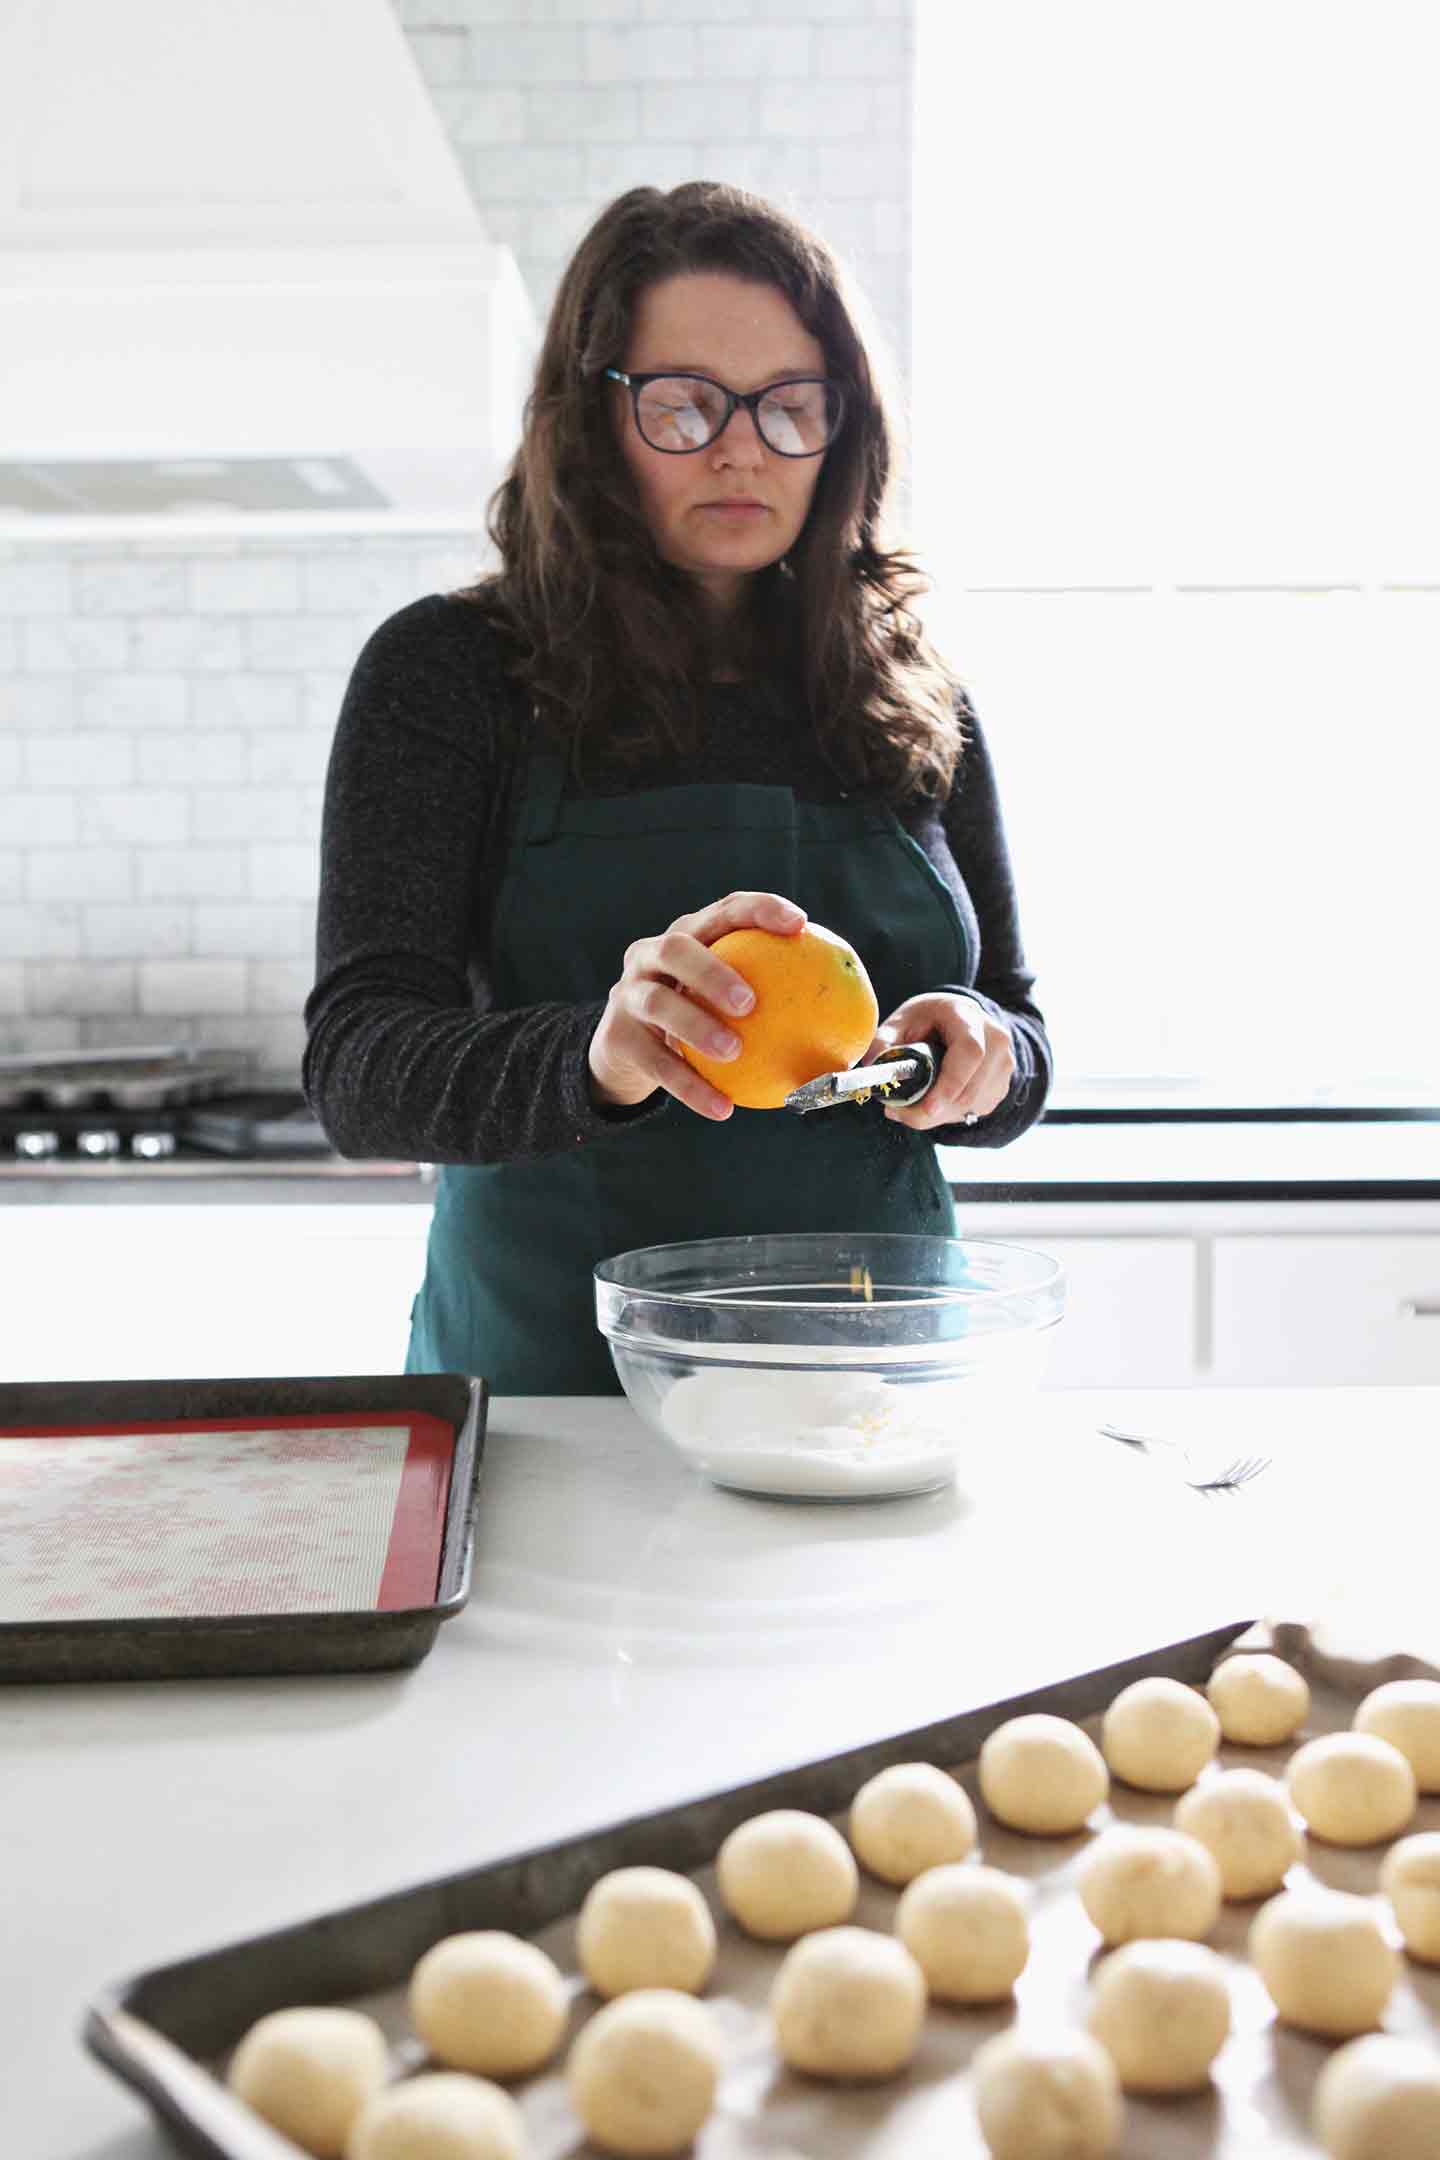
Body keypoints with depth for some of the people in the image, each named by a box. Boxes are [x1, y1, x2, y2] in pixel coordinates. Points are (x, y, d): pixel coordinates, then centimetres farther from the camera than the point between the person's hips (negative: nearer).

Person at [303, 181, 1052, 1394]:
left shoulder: (915, 700, 9)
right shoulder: (447, 672, -1)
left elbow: (1021, 1036, 15)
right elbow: (357, 1065, -10)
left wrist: (980, 1056, -8)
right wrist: (594, 1057, -29)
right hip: (553, 1373, -3)